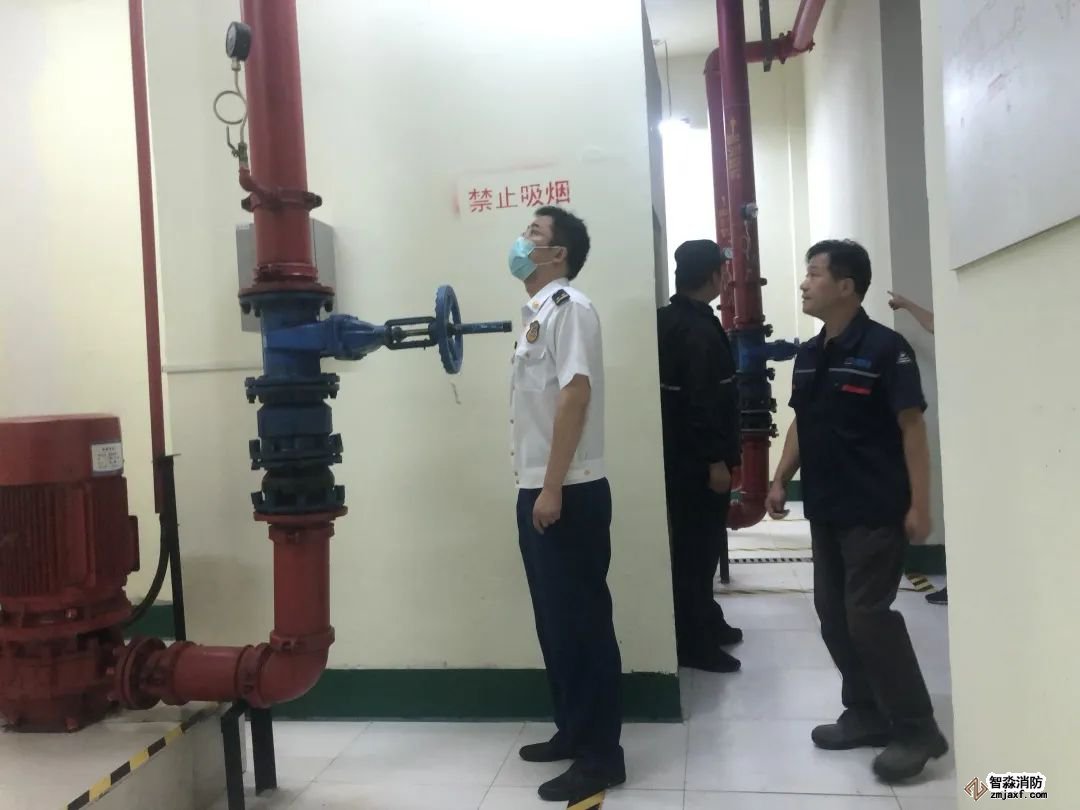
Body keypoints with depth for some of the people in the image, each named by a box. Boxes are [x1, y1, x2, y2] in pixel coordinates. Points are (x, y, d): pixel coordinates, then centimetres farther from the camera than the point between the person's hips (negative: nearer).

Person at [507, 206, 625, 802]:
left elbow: (576, 395, -20)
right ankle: (573, 732, 30)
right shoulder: (536, 313, 17)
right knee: (555, 620, 16)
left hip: (569, 494, -9)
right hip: (536, 491, 9)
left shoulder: (568, 306, -10)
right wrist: (535, 487, 18)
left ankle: (602, 755, 11)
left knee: (582, 621, -1)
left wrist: (553, 488, -23)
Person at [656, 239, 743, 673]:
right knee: (698, 547, -2)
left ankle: (706, 623, 31)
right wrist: (716, 460, -20)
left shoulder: (667, 321, 10)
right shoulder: (701, 330, -18)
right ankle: (694, 643, 6)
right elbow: (703, 401, -24)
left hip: (678, 455, 10)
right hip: (697, 459, -10)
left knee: (694, 543, 18)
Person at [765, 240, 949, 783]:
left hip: (875, 510, -7)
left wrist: (919, 504, -16)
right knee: (834, 613, 11)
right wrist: (780, 481, 10)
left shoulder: (885, 348, -12)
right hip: (825, 509, 8)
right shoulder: (808, 354, 9)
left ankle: (916, 729, 10)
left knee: (868, 615, -6)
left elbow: (912, 427, -13)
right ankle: (866, 714, 26)